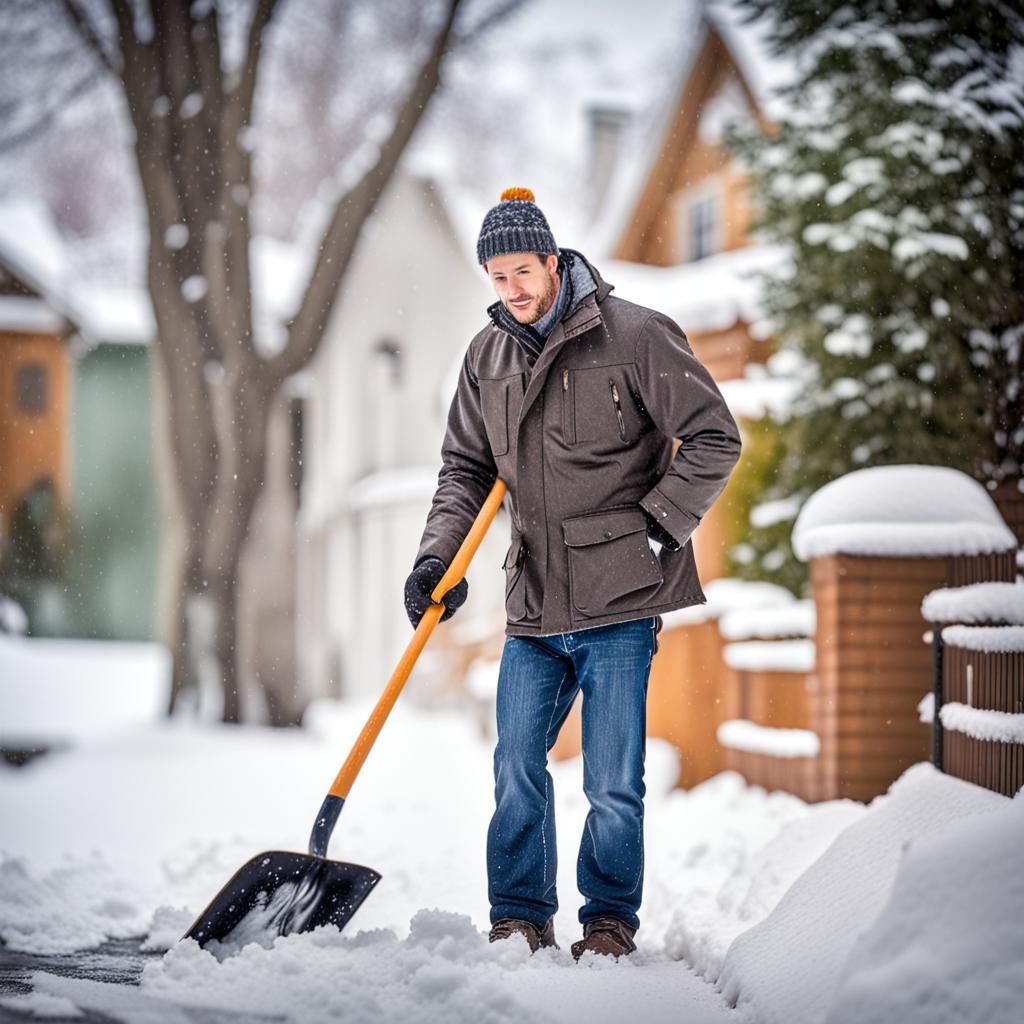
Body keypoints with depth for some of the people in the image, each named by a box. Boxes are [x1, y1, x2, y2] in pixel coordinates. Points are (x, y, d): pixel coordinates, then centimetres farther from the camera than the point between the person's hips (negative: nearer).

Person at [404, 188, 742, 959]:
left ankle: (611, 920, 18)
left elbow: (715, 439, -5)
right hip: (533, 605, 5)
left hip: (618, 603, -5)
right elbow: (466, 469, 16)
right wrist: (437, 558, 3)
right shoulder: (487, 355, 9)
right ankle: (521, 919, 20)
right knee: (516, 773, 6)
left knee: (613, 786, 1)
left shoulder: (635, 336, -7)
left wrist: (657, 528, -10)